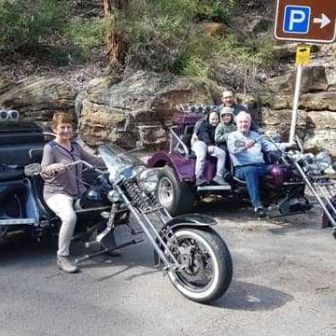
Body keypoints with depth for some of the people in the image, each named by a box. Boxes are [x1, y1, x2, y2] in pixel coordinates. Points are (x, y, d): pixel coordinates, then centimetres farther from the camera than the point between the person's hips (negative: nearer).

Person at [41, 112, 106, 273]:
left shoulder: (75, 146, 12)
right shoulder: (50, 148, -7)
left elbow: (92, 160, 20)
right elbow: (44, 173, -15)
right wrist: (53, 167, -38)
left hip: (78, 192, 7)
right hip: (57, 193, -7)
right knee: (70, 217, -36)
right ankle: (62, 257, -19)